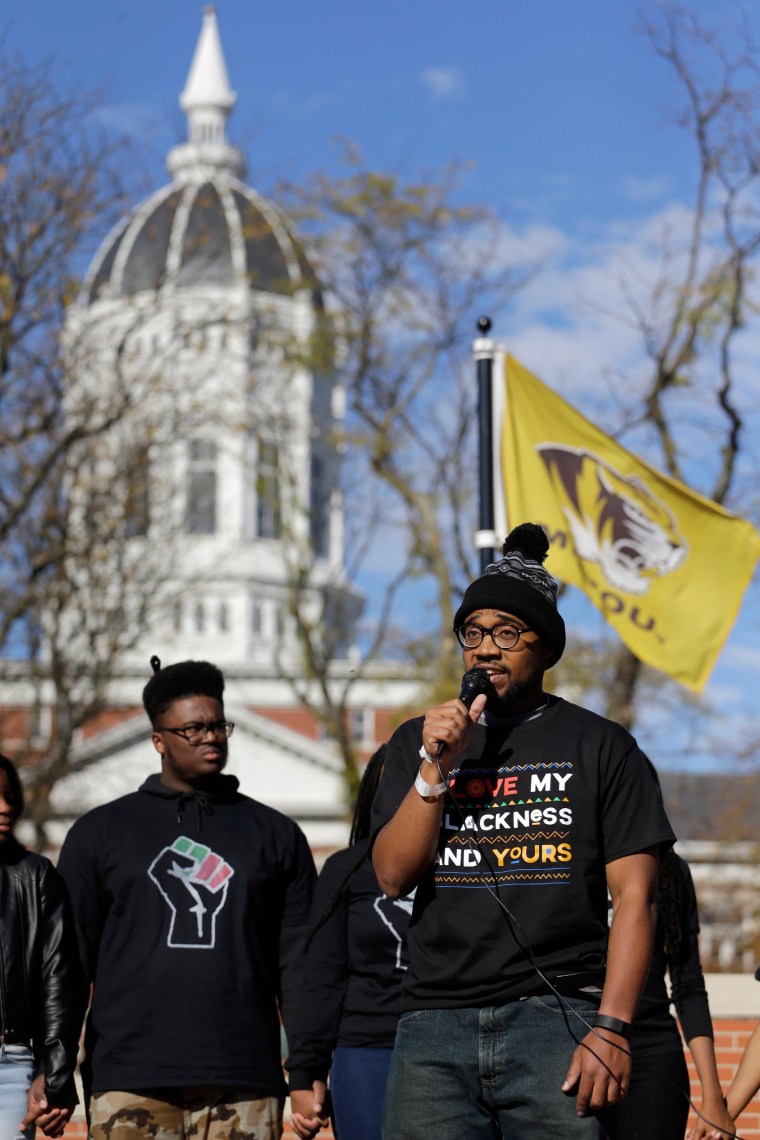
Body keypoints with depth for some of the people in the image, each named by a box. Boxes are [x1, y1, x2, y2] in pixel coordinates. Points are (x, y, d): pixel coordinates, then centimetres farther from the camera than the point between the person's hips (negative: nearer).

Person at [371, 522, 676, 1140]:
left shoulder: (600, 746, 8)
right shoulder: (417, 742, 16)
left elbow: (634, 895, 1)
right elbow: (393, 876, 7)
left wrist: (610, 1029, -9)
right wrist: (436, 766, -5)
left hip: (556, 1019, -2)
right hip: (435, 1026, 2)